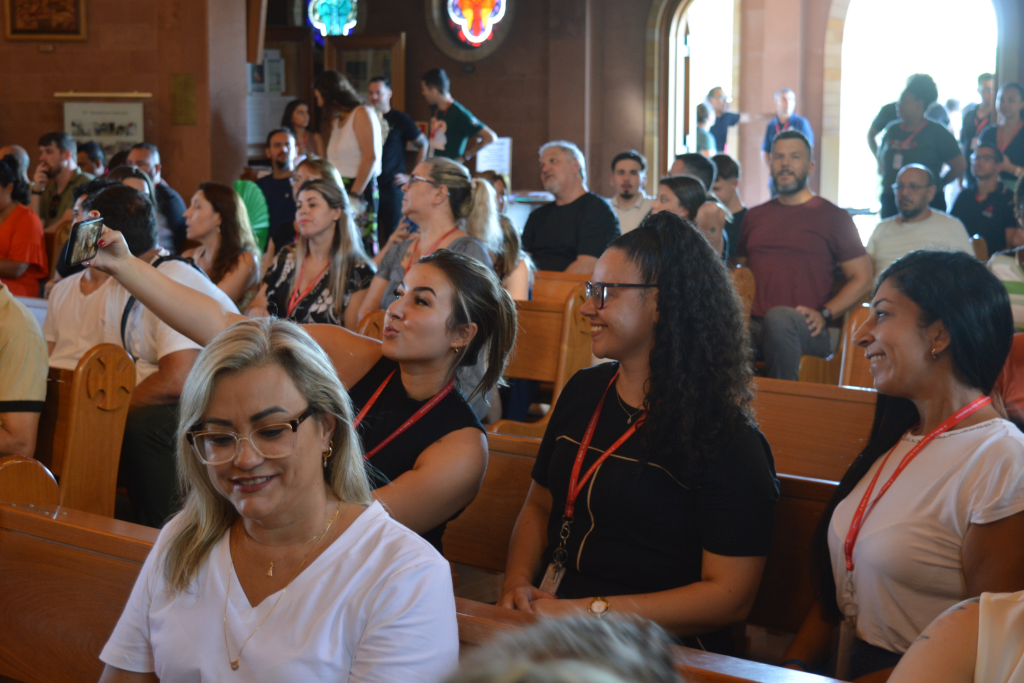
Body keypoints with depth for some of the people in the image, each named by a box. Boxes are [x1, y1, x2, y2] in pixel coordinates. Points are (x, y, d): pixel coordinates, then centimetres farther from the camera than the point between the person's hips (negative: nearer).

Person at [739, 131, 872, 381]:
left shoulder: (832, 217, 9)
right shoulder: (755, 216, 23)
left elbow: (862, 278, 7)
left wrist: (824, 314, -7)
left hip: (807, 330, -3)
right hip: (755, 325, 3)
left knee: (779, 317, -38)